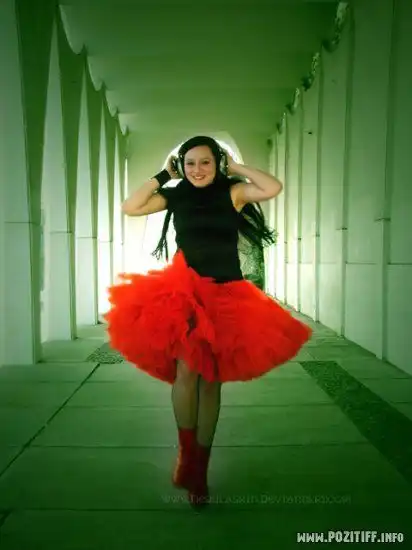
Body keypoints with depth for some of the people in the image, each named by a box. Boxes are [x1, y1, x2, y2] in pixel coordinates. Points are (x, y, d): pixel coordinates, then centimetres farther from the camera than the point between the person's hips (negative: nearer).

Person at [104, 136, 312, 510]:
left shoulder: (232, 192, 3)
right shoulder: (175, 196, 7)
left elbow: (273, 188, -12)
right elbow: (129, 208, 2)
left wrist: (236, 168, -1)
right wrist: (162, 177, 3)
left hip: (226, 296, 0)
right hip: (184, 291, 0)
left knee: (211, 380, 6)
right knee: (186, 369, -17)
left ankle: (200, 469, 18)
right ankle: (186, 455, 5)